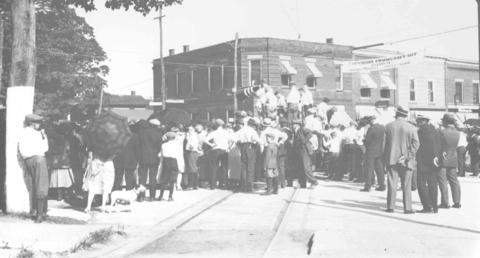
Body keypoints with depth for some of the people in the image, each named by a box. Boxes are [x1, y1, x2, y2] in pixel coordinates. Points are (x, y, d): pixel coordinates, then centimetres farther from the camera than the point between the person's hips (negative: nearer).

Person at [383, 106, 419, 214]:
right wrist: (408, 156, -8)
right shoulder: (411, 128, -4)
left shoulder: (388, 126, 0)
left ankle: (391, 206, 6)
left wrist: (384, 157, 11)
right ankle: (407, 208, 4)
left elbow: (384, 142, 4)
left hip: (391, 159, 1)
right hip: (405, 161, -1)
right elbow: (415, 144, -10)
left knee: (392, 184, 5)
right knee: (406, 185, 4)